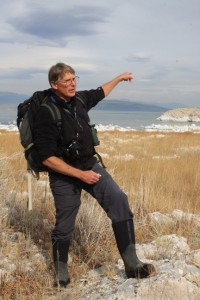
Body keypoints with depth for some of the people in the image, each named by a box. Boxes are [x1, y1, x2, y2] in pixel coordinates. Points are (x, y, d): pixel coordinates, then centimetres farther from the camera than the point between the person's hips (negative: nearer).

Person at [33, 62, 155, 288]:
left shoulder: (79, 99, -1)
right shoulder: (46, 114, -20)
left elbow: (99, 93, 24)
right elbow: (47, 158, -21)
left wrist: (119, 78, 34)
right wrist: (81, 175, -22)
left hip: (90, 165, 5)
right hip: (64, 174, -5)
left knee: (119, 202, -13)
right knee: (64, 226, 5)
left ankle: (132, 265, -11)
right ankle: (61, 275, 31)